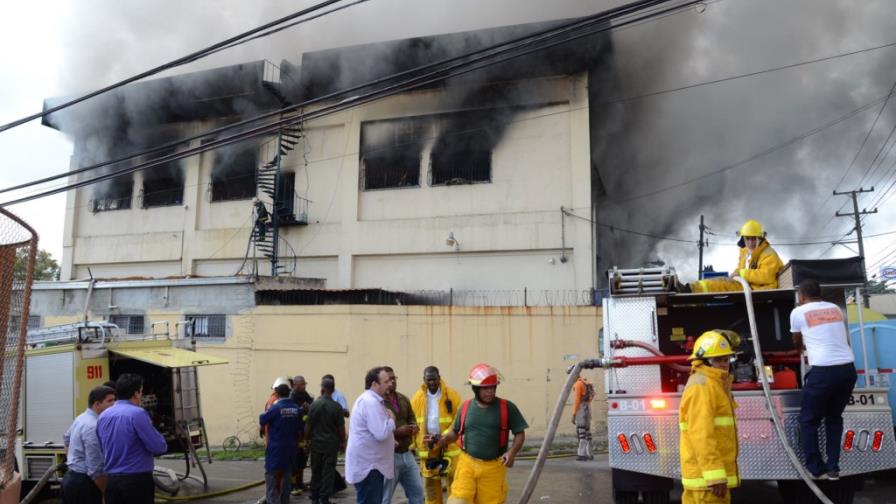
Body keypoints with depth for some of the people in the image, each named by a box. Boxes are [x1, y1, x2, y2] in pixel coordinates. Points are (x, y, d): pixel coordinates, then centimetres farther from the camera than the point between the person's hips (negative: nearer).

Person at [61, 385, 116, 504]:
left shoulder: (81, 417, 7)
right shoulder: (94, 426, -23)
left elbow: (66, 439, 28)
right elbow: (95, 469, -25)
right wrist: (107, 493, -18)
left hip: (70, 477, 10)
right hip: (83, 483, -10)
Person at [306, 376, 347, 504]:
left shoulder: (314, 404, -8)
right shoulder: (337, 406, -9)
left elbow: (308, 425, -4)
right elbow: (341, 427, -7)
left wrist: (306, 440, 9)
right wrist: (342, 442, 6)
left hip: (316, 443, 1)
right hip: (331, 444, -1)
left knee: (316, 471, 14)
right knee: (328, 472, 4)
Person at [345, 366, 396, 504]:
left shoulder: (368, 399, 15)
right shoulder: (371, 402, -21)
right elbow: (381, 434, -27)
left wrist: (391, 441, 12)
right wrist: (391, 419, -10)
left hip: (369, 462, 11)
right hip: (367, 465, -11)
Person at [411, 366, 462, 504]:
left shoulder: (452, 395, -8)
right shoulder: (417, 398, 0)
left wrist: (444, 436, -18)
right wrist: (413, 444, -8)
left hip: (449, 446, -2)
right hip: (427, 447, 3)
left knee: (453, 480, 3)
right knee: (430, 481, 13)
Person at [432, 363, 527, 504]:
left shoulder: (507, 408, -4)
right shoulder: (466, 407, 3)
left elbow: (520, 434, 1)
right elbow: (455, 432, 16)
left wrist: (512, 452, -16)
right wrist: (444, 439, -5)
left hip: (493, 467, -1)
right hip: (467, 463, 1)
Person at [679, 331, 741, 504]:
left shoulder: (717, 384, 19)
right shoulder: (701, 386, -14)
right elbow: (701, 436, -23)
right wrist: (715, 476, -26)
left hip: (711, 476, 10)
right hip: (707, 477, -10)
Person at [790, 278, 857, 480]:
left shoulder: (798, 312, 4)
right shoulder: (836, 309, 16)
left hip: (823, 371, -5)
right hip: (848, 368, 5)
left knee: (808, 420, 11)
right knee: (834, 417, 22)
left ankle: (816, 469, 12)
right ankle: (833, 468, 21)